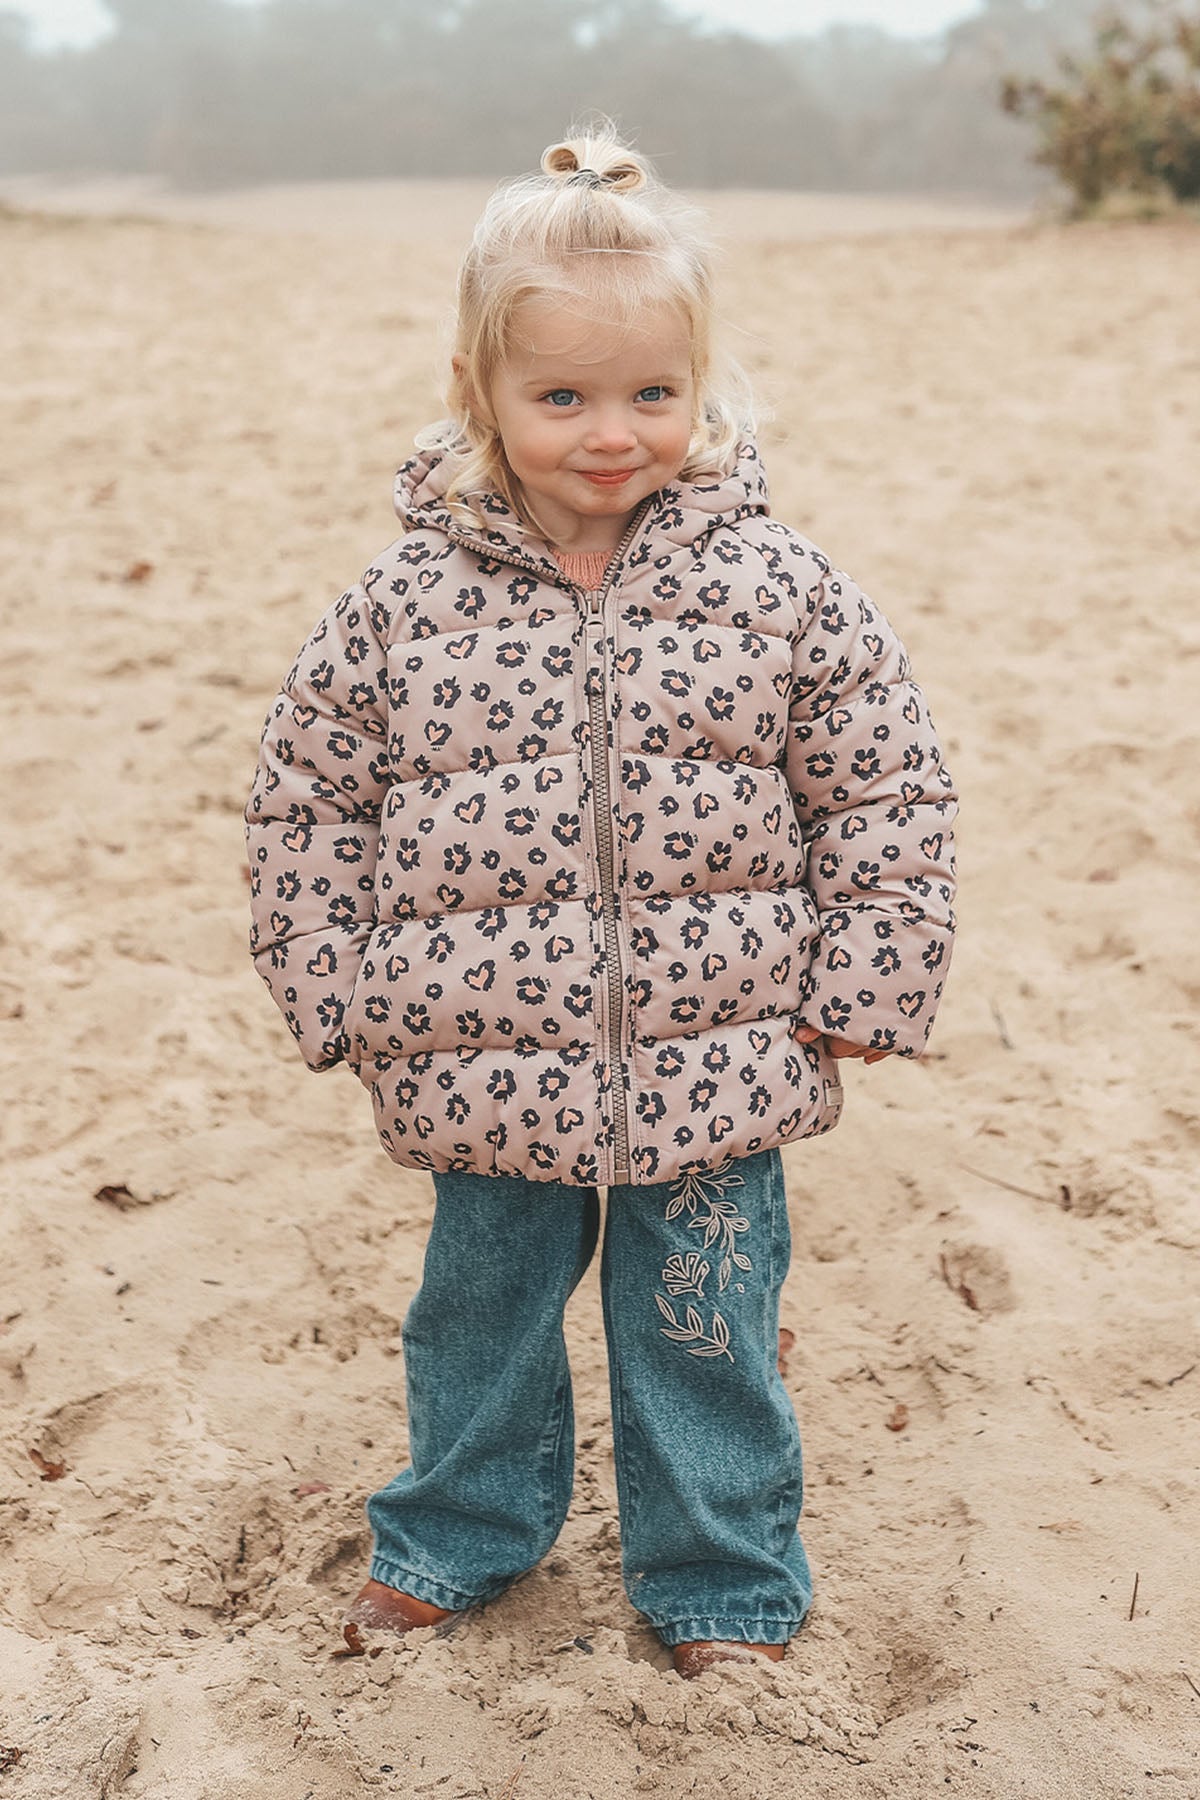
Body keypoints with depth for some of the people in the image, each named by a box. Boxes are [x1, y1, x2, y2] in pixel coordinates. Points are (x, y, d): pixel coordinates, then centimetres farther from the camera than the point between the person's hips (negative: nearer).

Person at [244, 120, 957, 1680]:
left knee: (703, 1334, 13)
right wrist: (341, 994, -1)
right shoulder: (405, 606, -7)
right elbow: (305, 804, 2)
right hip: (488, 1070, 2)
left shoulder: (778, 588, -8)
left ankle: (726, 1580, 36)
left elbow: (889, 791, -1)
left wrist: (858, 995, -4)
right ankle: (455, 1536, 46)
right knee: (479, 1312, 21)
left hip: (716, 1072, -1)